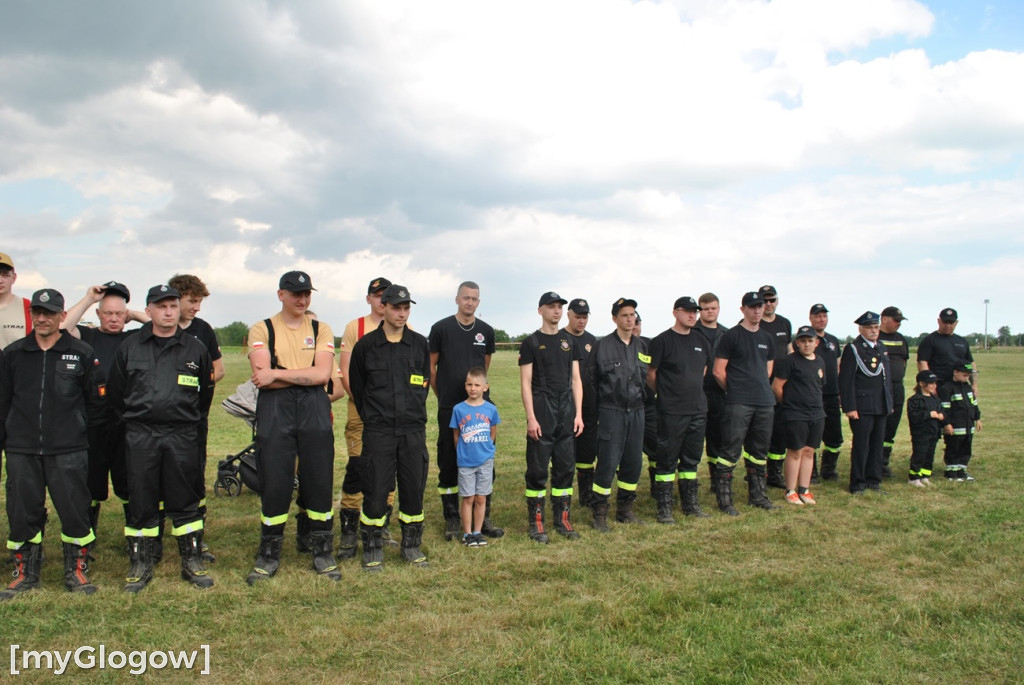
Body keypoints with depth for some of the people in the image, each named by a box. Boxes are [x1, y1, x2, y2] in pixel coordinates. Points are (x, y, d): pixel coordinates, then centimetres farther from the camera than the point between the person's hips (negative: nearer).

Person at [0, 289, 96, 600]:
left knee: (75, 512, 0)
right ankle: (25, 572, 23)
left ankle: (76, 571, 15)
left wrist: (90, 441, 3)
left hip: (68, 449, -2)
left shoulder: (82, 353, 2)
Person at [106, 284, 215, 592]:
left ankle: (192, 562, 15)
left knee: (185, 502, 5)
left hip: (183, 436, 0)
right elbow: (115, 392, 14)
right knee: (141, 503, 6)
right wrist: (130, 420, 13)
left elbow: (206, 390, 15)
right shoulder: (129, 347, 6)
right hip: (140, 436, 1)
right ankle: (141, 565, 18)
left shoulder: (195, 348, 5)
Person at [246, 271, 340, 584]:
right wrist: (306, 375, -8)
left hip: (315, 410, 1)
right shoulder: (261, 330, 5)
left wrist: (278, 374, -10)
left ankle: (323, 554, 17)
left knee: (320, 481, 4)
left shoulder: (321, 330, 9)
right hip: (274, 410, -1)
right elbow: (263, 377, -8)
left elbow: (322, 374, -6)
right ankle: (268, 555, 17)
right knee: (274, 483, 2)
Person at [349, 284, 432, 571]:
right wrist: (371, 417, 9)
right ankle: (373, 549, 14)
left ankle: (411, 545, 22)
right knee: (375, 490, 0)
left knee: (414, 488, 7)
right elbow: (356, 386, 9)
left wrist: (414, 414, 9)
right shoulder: (365, 345, 1)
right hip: (378, 431, -2)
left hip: (414, 430, 2)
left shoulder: (420, 344, 7)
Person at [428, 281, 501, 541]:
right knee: (448, 463, 4)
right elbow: (430, 365, 4)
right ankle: (451, 520, 16)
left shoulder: (486, 331, 6)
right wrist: (443, 394, 8)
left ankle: (484, 519, 16)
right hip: (449, 408, -2)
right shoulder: (441, 328, -3)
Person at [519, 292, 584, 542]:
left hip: (566, 414, 4)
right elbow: (525, 383, -5)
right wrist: (531, 418, -12)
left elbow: (576, 379, 11)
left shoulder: (570, 341, 12)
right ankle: (536, 523, 9)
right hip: (541, 412, -4)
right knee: (538, 469, 0)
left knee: (565, 467, 9)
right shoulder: (531, 342, -1)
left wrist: (578, 414, 3)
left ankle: (563, 520, 19)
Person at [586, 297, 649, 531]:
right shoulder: (602, 345, -4)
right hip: (611, 413, -5)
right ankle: (599, 515, 7)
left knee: (633, 464, 10)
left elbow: (646, 378, 17)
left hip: (636, 412, 5)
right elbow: (591, 378, -1)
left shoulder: (642, 347, 11)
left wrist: (639, 397, 11)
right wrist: (604, 402, -1)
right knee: (607, 464, -5)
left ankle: (625, 510, 25)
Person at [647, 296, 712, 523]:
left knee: (692, 459, 14)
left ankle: (690, 503, 25)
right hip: (671, 412, -6)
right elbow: (651, 374, -5)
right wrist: (665, 394, 3)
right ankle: (664, 507, 7)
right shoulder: (662, 341, -7)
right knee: (667, 460, -1)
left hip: (698, 409, 6)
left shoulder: (701, 341, 12)